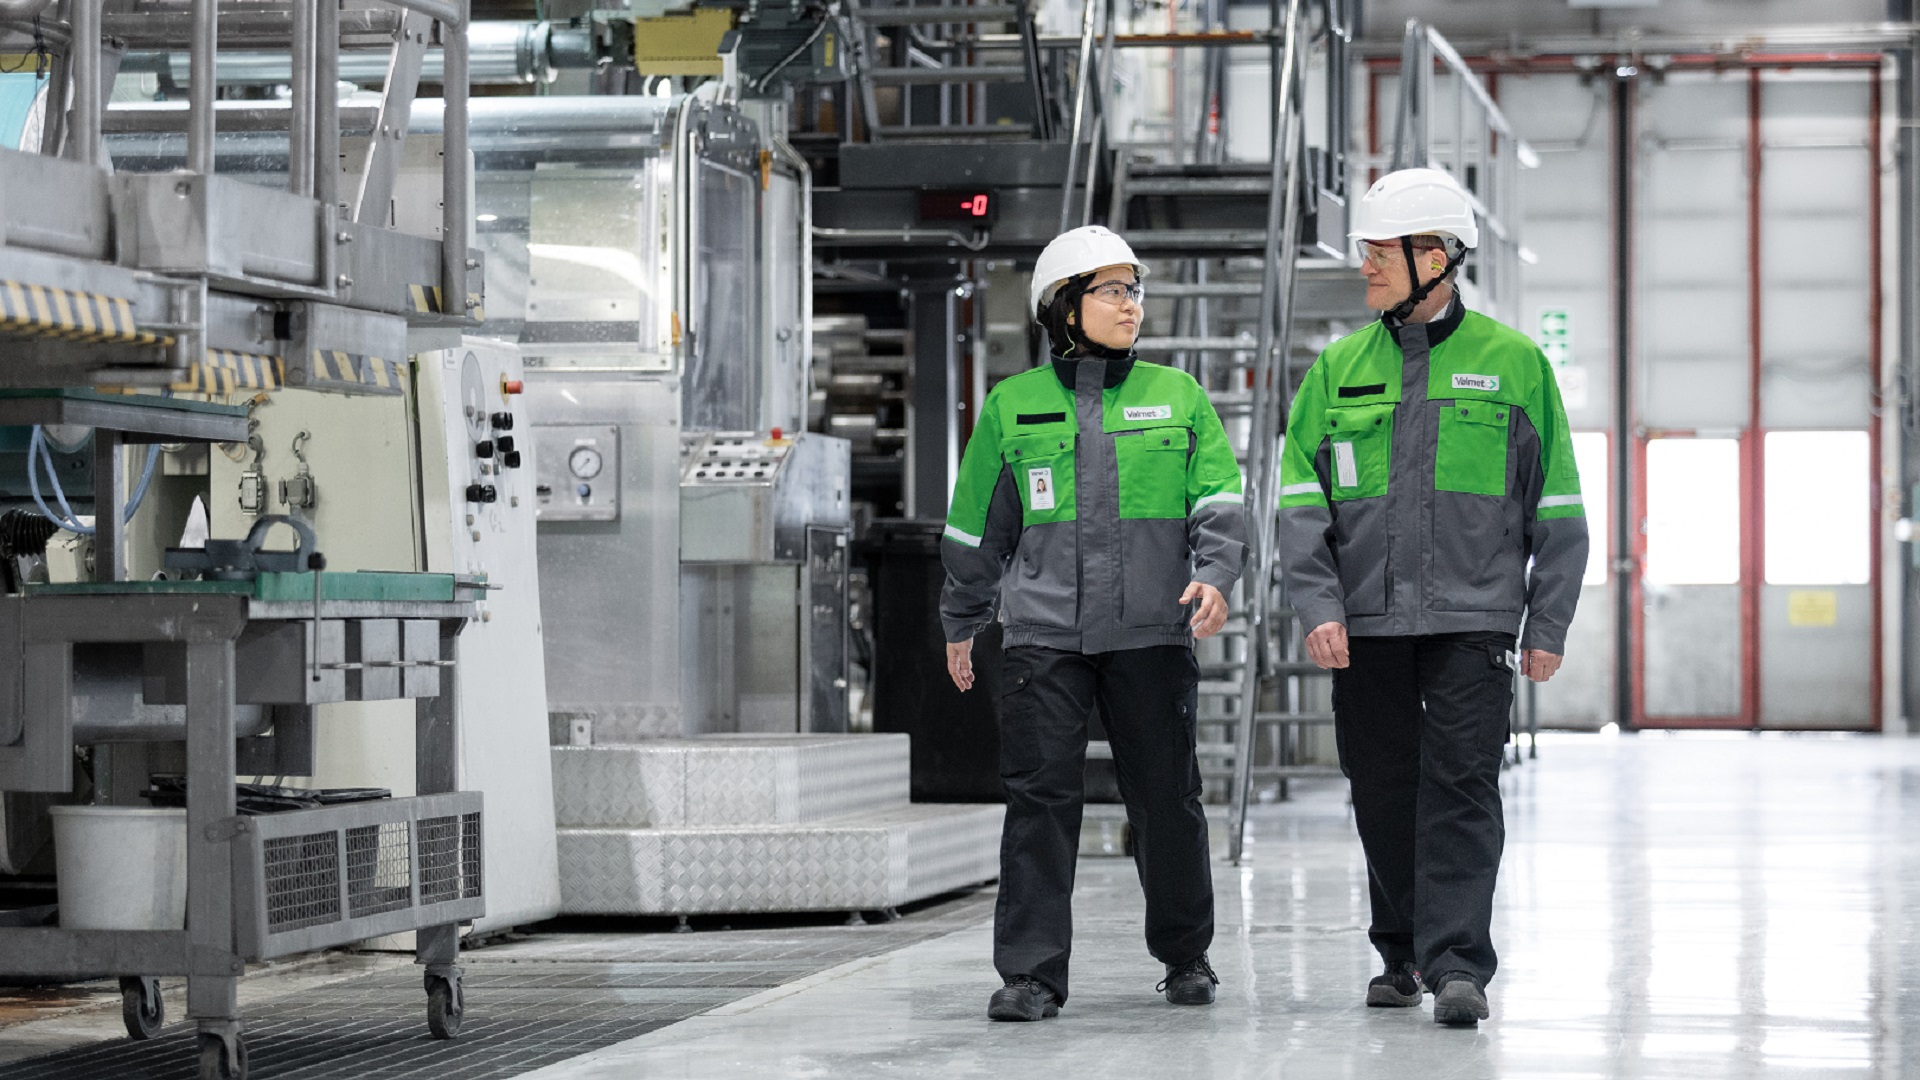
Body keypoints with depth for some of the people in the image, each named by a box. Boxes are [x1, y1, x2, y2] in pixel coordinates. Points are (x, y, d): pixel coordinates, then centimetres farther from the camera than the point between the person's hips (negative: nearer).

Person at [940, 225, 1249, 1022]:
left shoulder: (1179, 397, 9)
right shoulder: (1011, 406, 8)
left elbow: (1219, 500, 2)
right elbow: (978, 525, 16)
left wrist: (1214, 574, -16)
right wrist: (961, 624, 21)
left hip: (1151, 632, 0)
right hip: (1044, 633, 0)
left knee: (1166, 798, 5)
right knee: (1040, 797, -7)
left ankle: (1185, 953, 24)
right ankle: (1031, 971, -5)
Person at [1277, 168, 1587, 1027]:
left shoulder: (1511, 361, 3)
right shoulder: (1339, 368, 9)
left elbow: (1557, 508, 5)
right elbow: (1300, 499, 5)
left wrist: (1548, 626, 0)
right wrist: (1318, 608, -8)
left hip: (1472, 618, -3)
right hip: (1365, 624, 3)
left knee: (1460, 788, -10)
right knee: (1384, 796, 8)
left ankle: (1459, 965, -13)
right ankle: (1403, 954, 22)